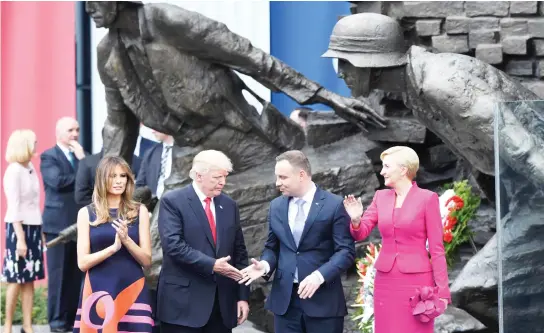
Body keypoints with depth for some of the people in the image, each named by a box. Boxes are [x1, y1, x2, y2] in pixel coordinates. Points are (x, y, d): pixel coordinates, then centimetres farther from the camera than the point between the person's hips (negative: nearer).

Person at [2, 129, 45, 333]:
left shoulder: (31, 169, 8)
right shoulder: (14, 171, -13)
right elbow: (14, 207, -16)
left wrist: (40, 232, 10)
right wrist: (20, 238, -18)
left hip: (34, 227, 7)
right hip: (19, 228, -7)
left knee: (29, 280, 7)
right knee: (16, 280, -1)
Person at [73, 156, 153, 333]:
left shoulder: (139, 211, 7)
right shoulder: (87, 213, 5)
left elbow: (147, 260, 4)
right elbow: (83, 262, -1)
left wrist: (126, 240, -13)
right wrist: (113, 247, -16)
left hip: (132, 290, 0)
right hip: (98, 292, 0)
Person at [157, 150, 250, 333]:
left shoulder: (229, 205, 13)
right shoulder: (172, 201, -4)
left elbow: (239, 252, 13)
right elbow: (173, 244, -17)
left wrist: (242, 295, 7)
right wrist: (211, 265, -21)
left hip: (222, 302, 5)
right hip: (183, 301, -5)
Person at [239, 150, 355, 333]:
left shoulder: (334, 205, -5)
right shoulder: (276, 206, 11)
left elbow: (346, 251, -8)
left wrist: (319, 275, -22)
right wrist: (265, 264, -6)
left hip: (323, 299, -4)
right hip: (285, 298, 4)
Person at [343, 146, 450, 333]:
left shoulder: (427, 198, -5)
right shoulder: (381, 197, 9)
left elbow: (436, 247, -6)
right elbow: (360, 234, 6)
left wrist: (441, 290, -11)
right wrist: (356, 220, -18)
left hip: (416, 281, -5)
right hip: (386, 281, 5)